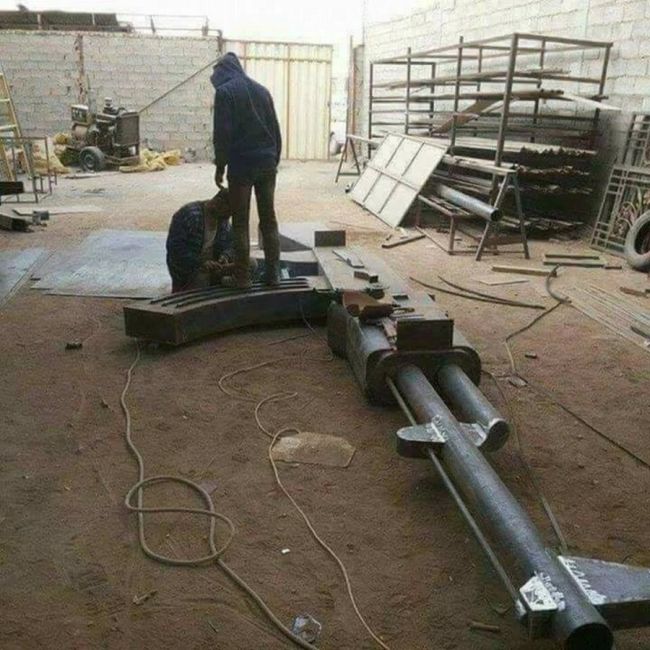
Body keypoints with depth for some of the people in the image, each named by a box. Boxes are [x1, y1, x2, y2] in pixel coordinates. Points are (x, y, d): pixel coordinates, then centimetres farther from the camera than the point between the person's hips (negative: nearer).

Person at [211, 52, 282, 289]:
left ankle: (242, 276, 3)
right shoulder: (262, 90, 14)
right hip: (267, 164, 5)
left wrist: (220, 166, -3)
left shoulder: (225, 92, -4)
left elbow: (222, 133, -10)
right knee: (269, 220, 8)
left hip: (241, 165, -5)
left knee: (240, 224, 0)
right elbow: (276, 130, 15)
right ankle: (272, 273, 10)